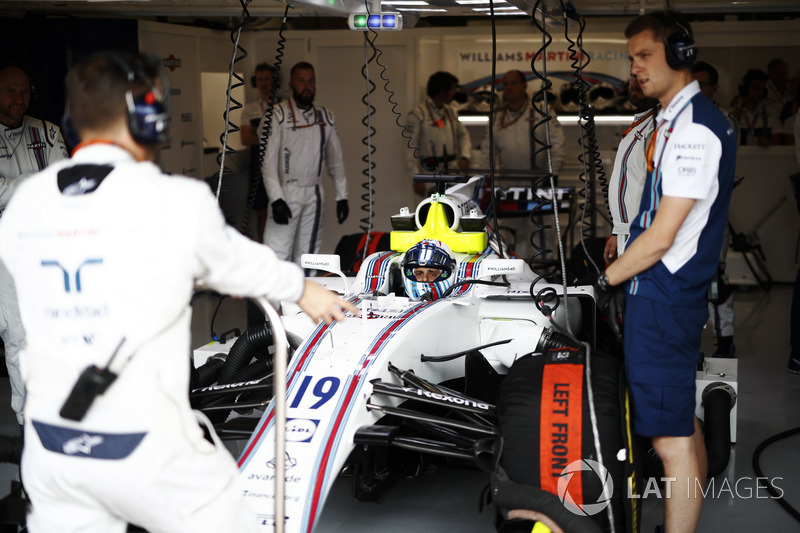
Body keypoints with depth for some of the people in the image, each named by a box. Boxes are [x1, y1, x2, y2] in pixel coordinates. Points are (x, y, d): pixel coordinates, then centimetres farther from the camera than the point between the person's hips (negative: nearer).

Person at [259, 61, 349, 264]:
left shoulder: (325, 117, 11)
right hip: (286, 194, -5)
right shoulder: (277, 115, -5)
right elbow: (268, 160, -10)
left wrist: (342, 196, 9)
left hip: (314, 194, 5)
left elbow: (335, 160, 15)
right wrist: (276, 199, -18)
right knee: (276, 255, -13)